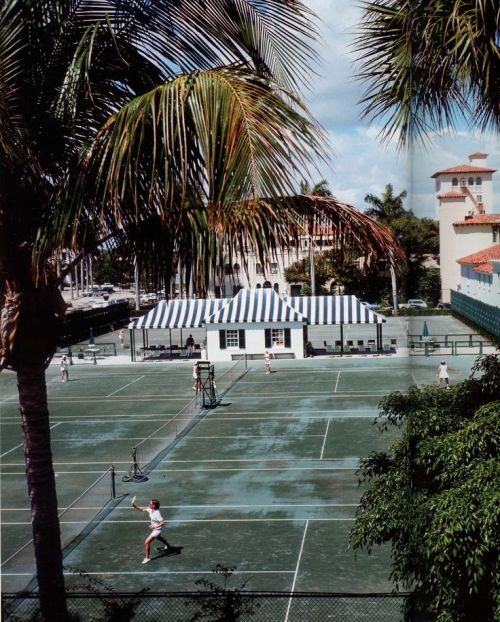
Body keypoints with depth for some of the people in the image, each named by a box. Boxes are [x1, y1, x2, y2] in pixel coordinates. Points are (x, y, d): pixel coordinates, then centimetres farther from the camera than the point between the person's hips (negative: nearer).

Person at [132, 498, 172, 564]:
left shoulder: (157, 514, -36)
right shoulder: (150, 509, -13)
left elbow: (163, 522, -37)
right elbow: (142, 509, -4)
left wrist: (155, 526, -43)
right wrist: (135, 506, -18)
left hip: (157, 529, -10)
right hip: (154, 528, 10)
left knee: (147, 542, -13)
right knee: (158, 537, 37)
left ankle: (147, 558, 4)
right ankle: (168, 546, 65)